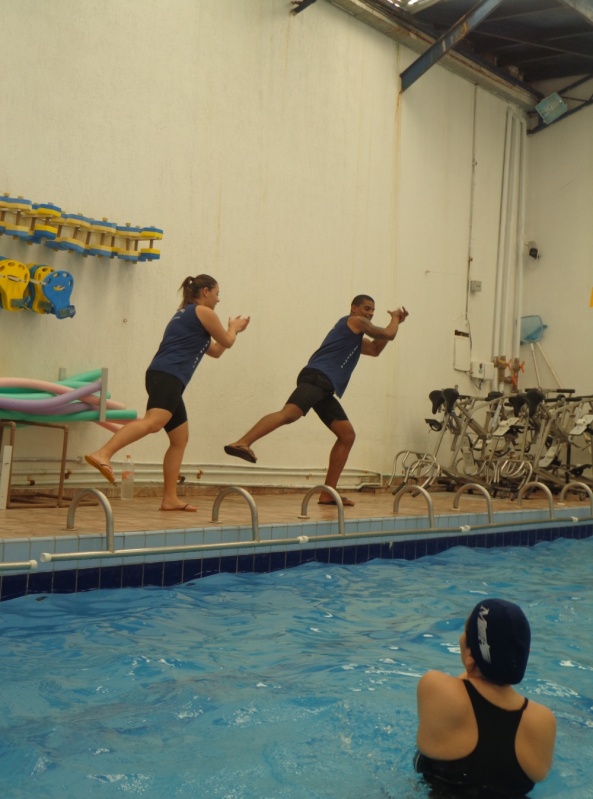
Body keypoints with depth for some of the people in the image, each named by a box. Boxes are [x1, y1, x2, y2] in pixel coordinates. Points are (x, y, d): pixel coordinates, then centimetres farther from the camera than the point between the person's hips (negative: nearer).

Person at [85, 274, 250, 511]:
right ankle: (102, 454, -52)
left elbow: (215, 351, 40)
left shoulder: (184, 314, 33)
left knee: (180, 438, 11)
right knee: (154, 421, -32)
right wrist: (233, 328, 34)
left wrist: (232, 329, 45)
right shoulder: (203, 312, 6)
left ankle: (170, 498, 8)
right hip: (168, 376, -10)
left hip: (164, 377, 10)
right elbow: (226, 342, 15)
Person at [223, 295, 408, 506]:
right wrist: (395, 318, 31)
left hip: (325, 388, 9)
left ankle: (328, 494, 4)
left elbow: (375, 349, 42)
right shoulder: (355, 321, 10)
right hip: (316, 377, -9)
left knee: (347, 435, 7)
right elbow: (389, 335, 11)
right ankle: (241, 443, -51)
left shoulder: (355, 337, 35)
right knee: (289, 413, -33)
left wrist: (395, 322, 35)